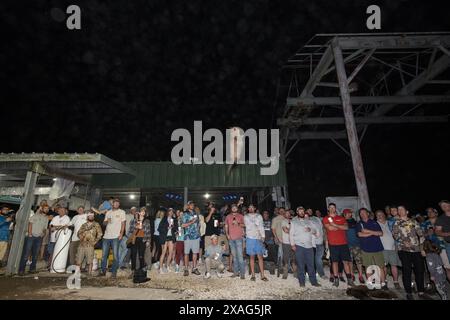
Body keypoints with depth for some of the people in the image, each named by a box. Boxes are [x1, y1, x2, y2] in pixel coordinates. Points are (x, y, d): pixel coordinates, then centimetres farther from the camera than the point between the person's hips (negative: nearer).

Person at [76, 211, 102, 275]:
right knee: (78, 260, 4)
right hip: (81, 245, 4)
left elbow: (99, 235, 0)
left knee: (89, 261, -4)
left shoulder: (96, 225, 6)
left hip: (90, 245, -3)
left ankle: (89, 274, 2)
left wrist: (94, 242, -6)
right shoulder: (83, 225, 18)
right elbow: (78, 233, 12)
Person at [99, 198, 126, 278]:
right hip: (106, 236, 4)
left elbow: (123, 223, -1)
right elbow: (104, 223, 17)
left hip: (115, 236, -4)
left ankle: (114, 272, 5)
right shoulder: (108, 212, 16)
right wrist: (107, 221, -7)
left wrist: (121, 234, -12)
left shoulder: (122, 212, 4)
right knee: (104, 254, 9)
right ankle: (103, 271, 22)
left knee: (115, 255, -3)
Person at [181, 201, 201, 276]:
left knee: (195, 252, 6)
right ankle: (186, 269, 8)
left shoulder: (195, 214, 15)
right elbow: (182, 225, -7)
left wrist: (198, 232, 12)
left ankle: (194, 268, 15)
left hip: (196, 236, 4)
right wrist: (191, 222, -14)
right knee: (186, 253, 0)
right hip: (188, 236, -4)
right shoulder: (185, 214, 0)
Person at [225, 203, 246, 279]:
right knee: (234, 256, 8)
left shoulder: (241, 216, 4)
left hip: (239, 238, -3)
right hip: (231, 238, 3)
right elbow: (226, 226, 16)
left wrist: (238, 224, -16)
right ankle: (236, 272, 15)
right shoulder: (228, 217, 13)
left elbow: (244, 225, 1)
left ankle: (242, 273, -4)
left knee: (240, 255, -9)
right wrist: (227, 234, 4)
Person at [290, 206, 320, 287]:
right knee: (300, 264, -1)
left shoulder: (309, 221, 16)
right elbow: (291, 233, 2)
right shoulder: (294, 222, 8)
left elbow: (315, 230, 12)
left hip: (309, 245, 3)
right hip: (299, 245, -2)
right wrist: (292, 244, -8)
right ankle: (302, 282, 8)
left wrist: (310, 230, -10)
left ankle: (313, 281, 13)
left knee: (311, 264, 4)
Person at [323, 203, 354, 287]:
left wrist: (335, 225, -13)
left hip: (343, 243, 2)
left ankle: (349, 279, 13)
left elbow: (346, 227, -3)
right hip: (333, 244, -2)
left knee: (346, 261, 6)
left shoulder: (341, 218, 12)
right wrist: (341, 227, -2)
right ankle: (336, 279, 9)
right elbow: (329, 228, -13)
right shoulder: (326, 219, 3)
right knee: (335, 261, 2)